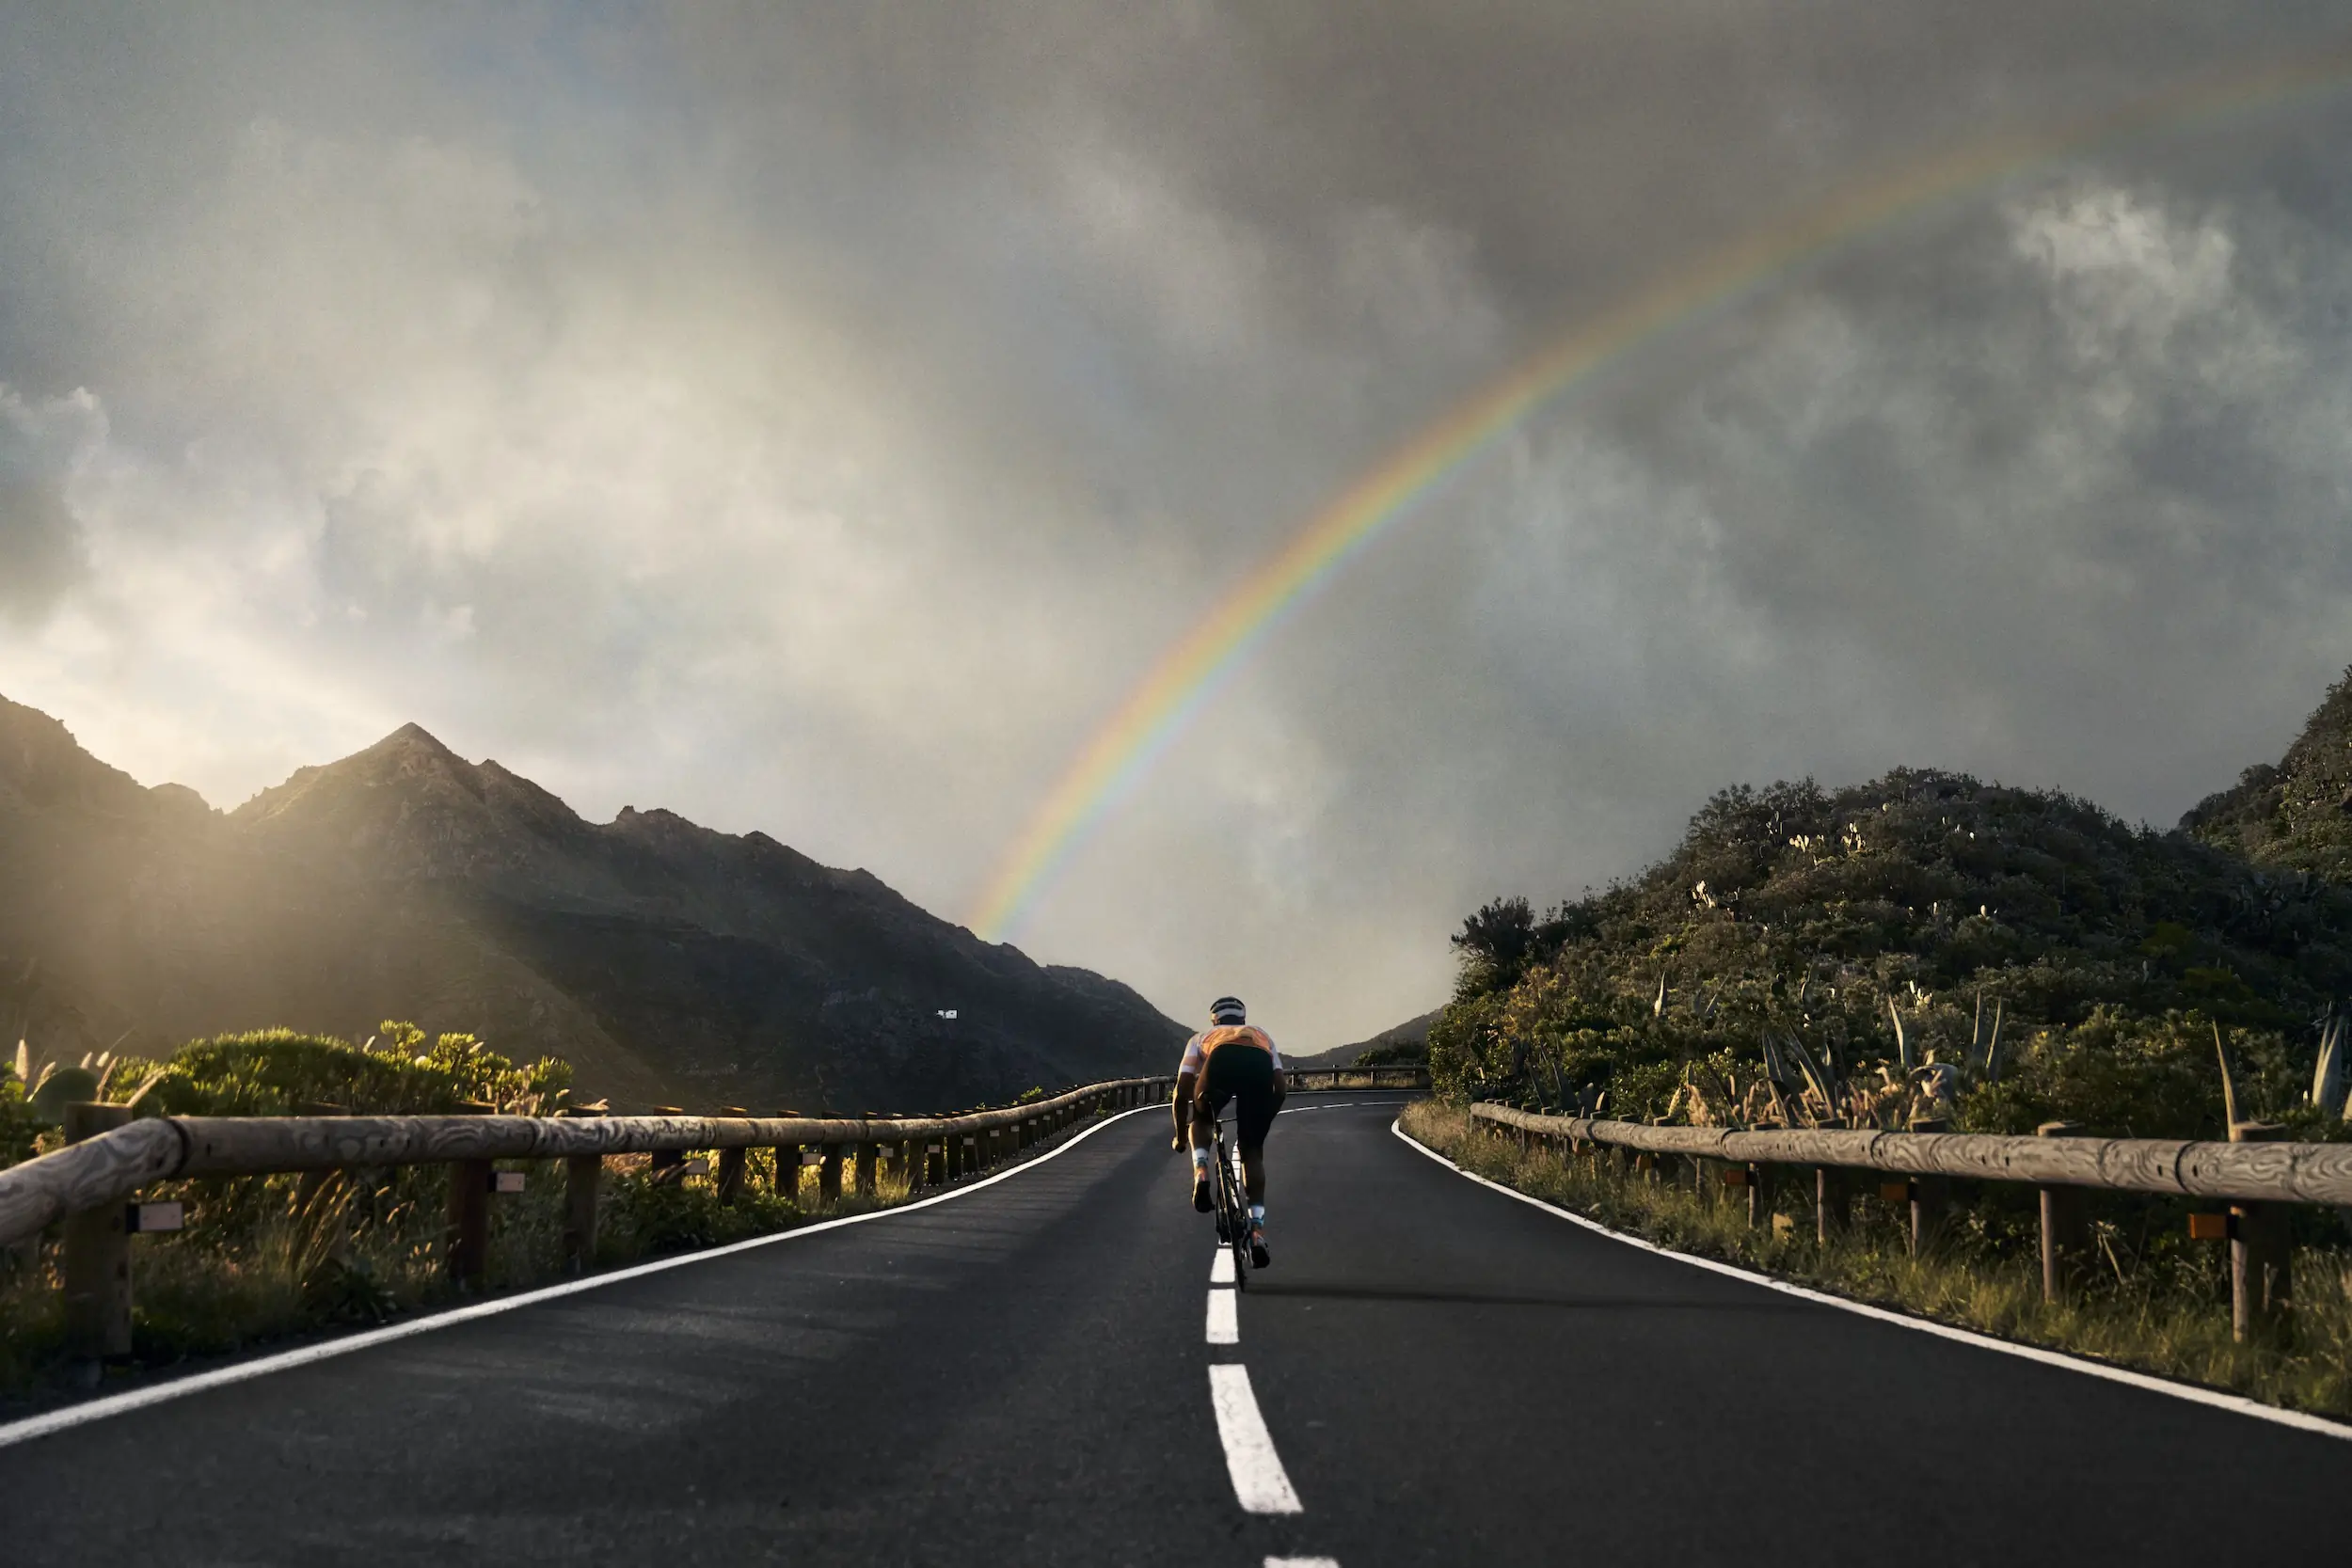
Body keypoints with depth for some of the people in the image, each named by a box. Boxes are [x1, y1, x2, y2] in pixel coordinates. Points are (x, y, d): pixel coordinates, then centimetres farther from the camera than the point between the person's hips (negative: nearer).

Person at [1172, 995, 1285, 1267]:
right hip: (1260, 1065, 1)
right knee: (1252, 1152, 16)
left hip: (1220, 1061, -1)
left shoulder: (1202, 1037, 41)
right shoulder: (1263, 1036, 44)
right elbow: (1280, 1089, 33)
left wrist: (1180, 1135, 46)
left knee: (1200, 1120, 32)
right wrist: (1263, 1120, 49)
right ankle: (1258, 1230, 5)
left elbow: (1182, 1091, 34)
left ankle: (1201, 1173, 6)